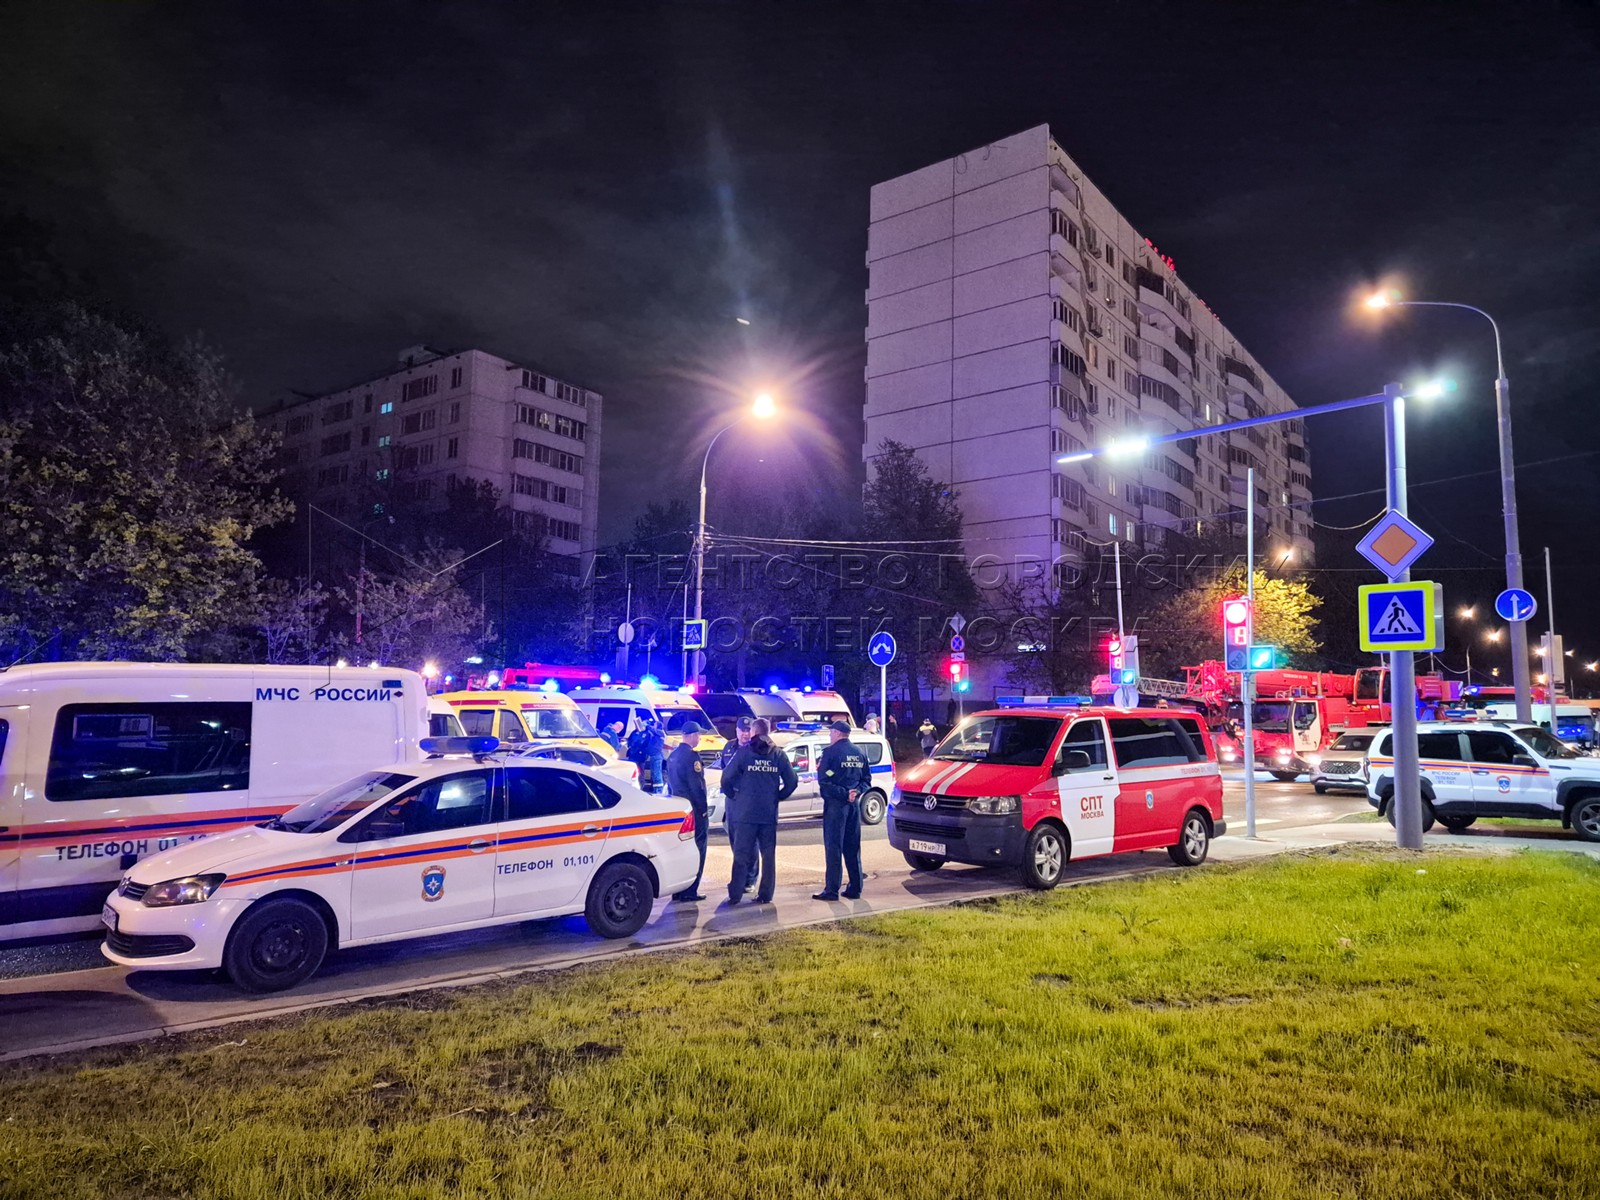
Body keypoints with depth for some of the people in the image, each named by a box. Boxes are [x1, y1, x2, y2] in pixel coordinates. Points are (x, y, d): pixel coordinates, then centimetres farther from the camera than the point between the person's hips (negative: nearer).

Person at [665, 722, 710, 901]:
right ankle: (690, 892, -1)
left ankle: (677, 890, 19)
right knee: (696, 850, -2)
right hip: (694, 809, -9)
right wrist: (704, 811, -11)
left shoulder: (673, 755, 11)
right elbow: (697, 786, -18)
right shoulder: (691, 756, -17)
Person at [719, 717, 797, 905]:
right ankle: (766, 895, 11)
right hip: (769, 813, 2)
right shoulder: (778, 754, 4)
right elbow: (792, 781, 1)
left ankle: (735, 895, 4)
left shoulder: (743, 752, -4)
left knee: (741, 854, 3)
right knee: (768, 855, 10)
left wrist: (734, 795, 6)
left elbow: (727, 778, -10)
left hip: (745, 812, -2)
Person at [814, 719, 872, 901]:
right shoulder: (859, 754, 11)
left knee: (833, 848, -3)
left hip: (835, 804, -6)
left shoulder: (830, 752, -10)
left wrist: (841, 793, -11)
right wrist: (856, 791, -3)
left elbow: (823, 780, -17)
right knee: (853, 848, 11)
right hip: (853, 804, 6)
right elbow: (866, 780, 11)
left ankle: (831, 890, -2)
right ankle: (855, 888, 14)